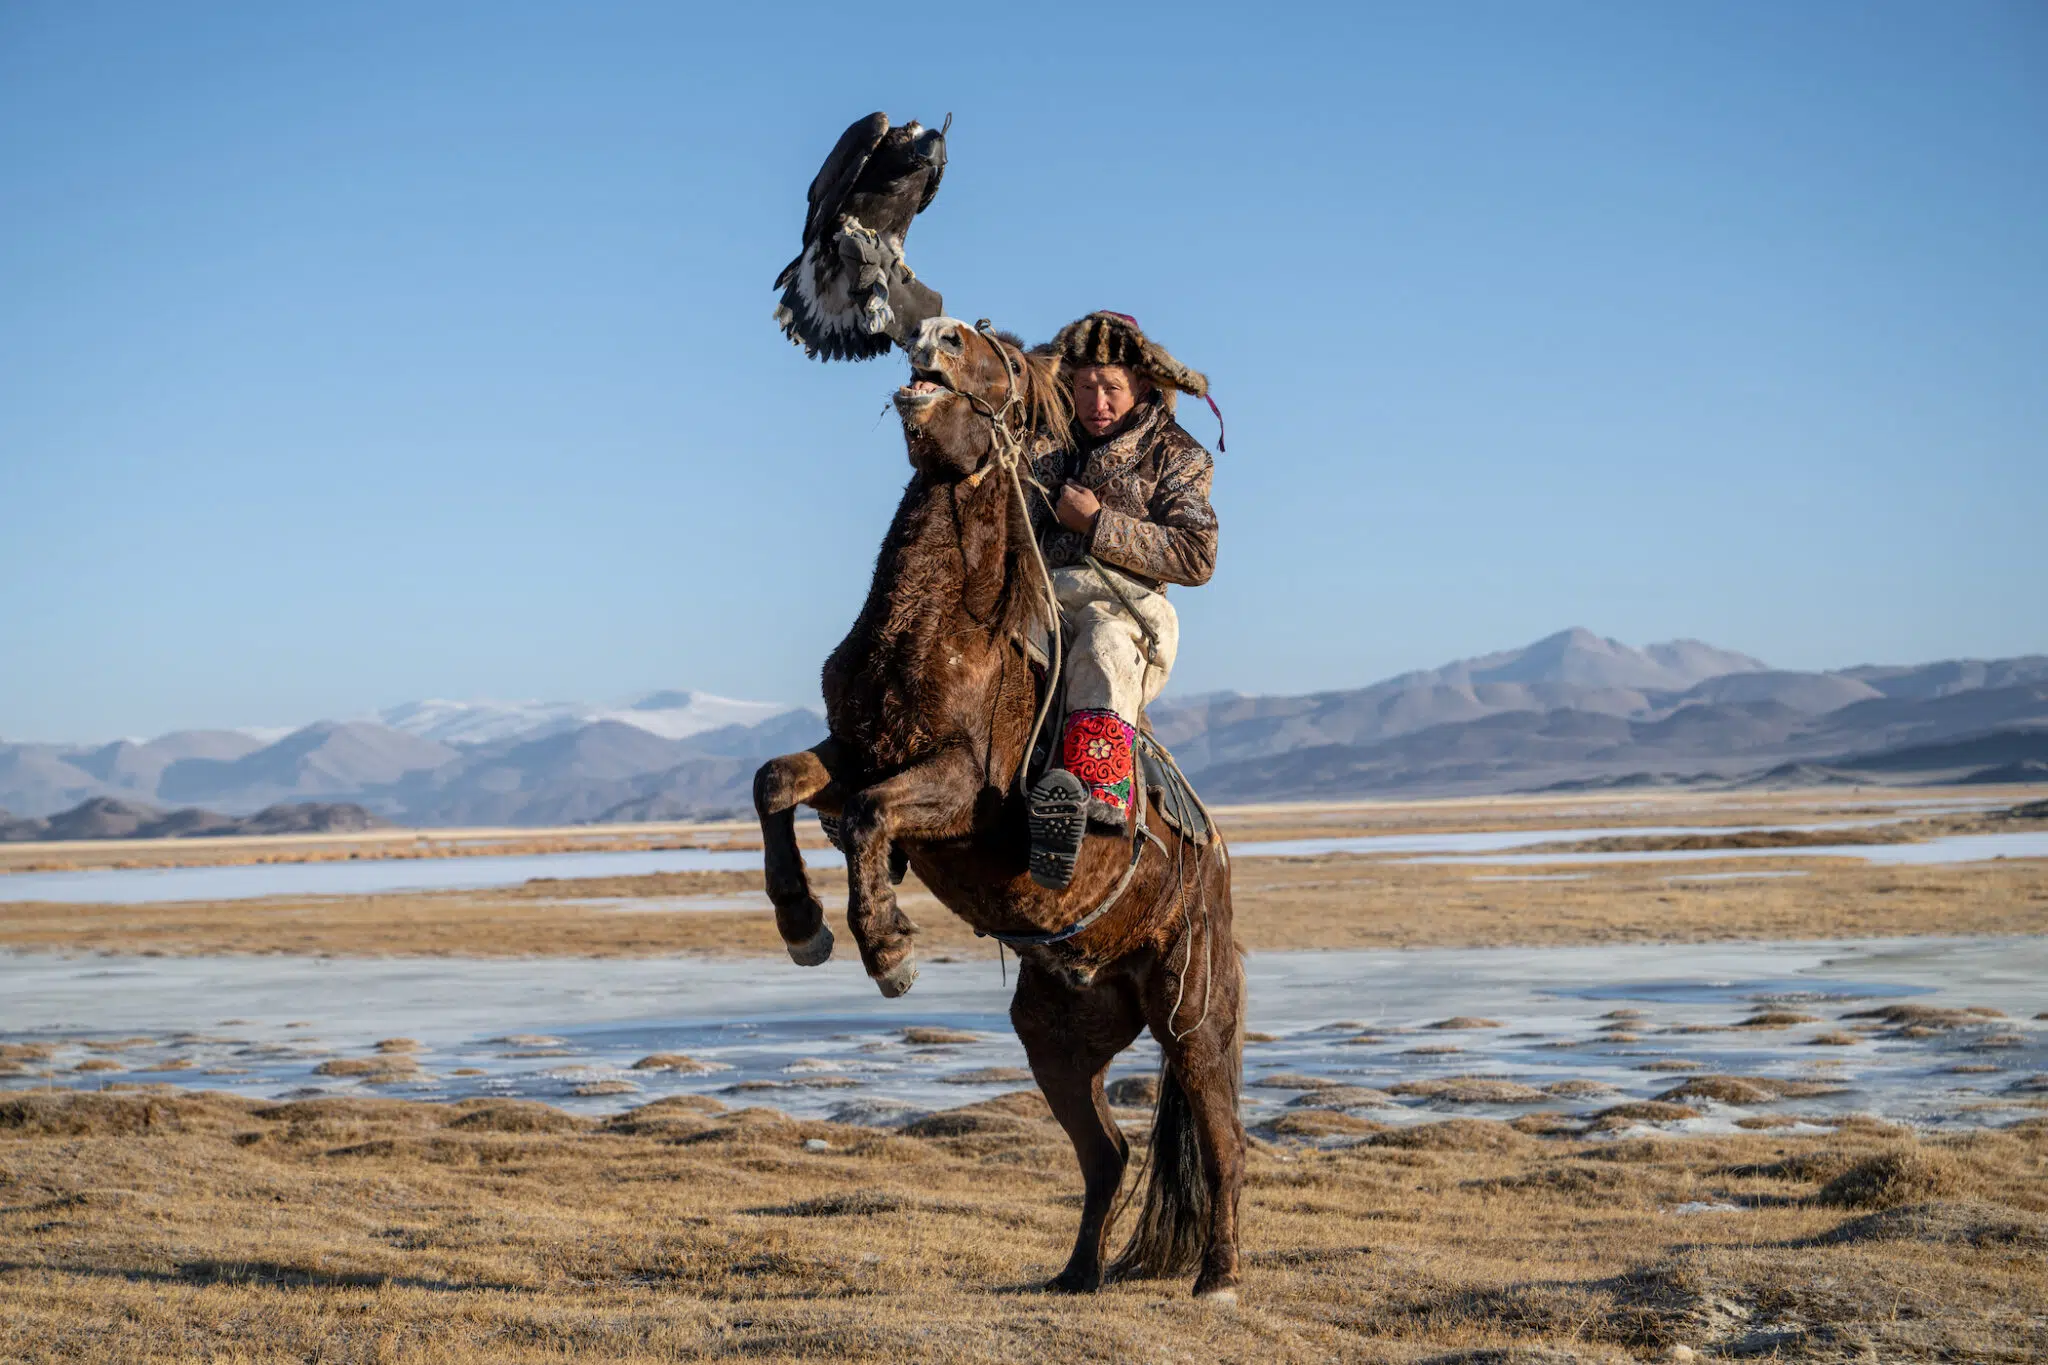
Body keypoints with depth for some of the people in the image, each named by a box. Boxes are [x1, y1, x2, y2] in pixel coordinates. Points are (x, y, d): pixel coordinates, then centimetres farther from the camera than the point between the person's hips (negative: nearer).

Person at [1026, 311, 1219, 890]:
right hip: (1038, 598, 4)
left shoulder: (1174, 456, 14)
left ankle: (1098, 790, -57)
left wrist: (1099, 522, -6)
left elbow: (1197, 558, -1)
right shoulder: (1051, 450, 25)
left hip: (1123, 605, -4)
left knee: (1103, 640, -40)